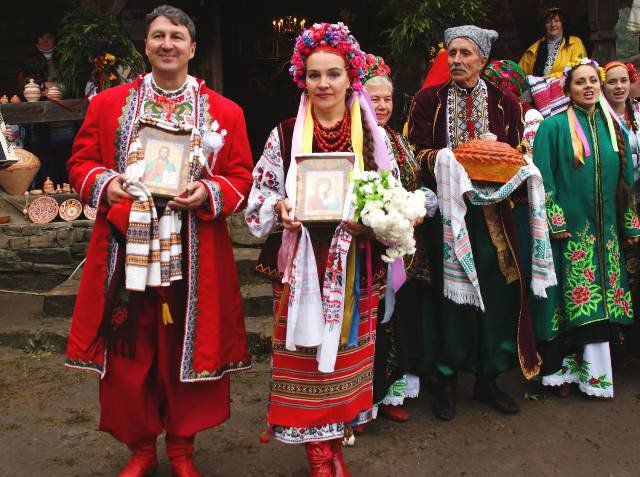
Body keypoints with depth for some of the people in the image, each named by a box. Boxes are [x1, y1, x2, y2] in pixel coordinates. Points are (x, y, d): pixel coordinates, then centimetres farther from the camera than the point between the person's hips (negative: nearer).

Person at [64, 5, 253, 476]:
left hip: (193, 257, -1)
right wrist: (104, 183, -11)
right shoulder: (108, 103, 9)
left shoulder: (224, 112, 5)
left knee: (187, 349, 8)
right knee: (128, 353, 7)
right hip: (125, 251, 1)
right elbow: (81, 162, 10)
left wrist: (207, 193, -15)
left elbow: (241, 179, 4)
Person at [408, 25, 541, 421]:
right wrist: (435, 160, -19)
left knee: (495, 291, 4)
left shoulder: (505, 103, 9)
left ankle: (488, 378, 20)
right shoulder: (429, 100, 5)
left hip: (491, 209, 2)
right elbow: (417, 152, 1)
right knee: (448, 292, 1)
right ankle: (447, 381, 16)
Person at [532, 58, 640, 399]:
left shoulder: (612, 128, 12)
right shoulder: (554, 126, -3)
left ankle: (592, 371, 16)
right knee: (566, 301, -2)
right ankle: (559, 370, 9)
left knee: (600, 301, 6)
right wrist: (556, 222, -15)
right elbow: (543, 177, -8)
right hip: (568, 229, -5)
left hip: (605, 230, 5)